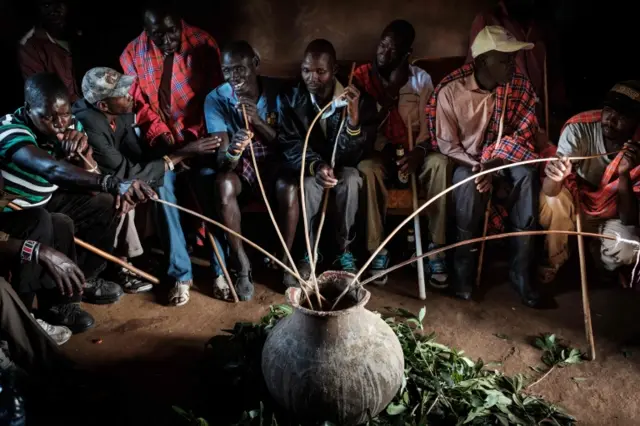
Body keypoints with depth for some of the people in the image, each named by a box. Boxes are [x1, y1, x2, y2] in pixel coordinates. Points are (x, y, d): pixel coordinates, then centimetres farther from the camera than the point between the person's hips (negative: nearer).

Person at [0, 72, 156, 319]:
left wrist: (84, 151, -30)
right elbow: (53, 170, -51)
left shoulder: (69, 126, -10)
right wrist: (113, 183, -65)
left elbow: (90, 182, -9)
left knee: (104, 205, -1)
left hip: (45, 202, 7)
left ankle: (83, 280, 16)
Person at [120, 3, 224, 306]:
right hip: (162, 139, 1)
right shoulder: (133, 54, 1)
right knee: (162, 184, -24)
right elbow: (138, 102, 2)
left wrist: (196, 135, -14)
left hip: (200, 135, -1)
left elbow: (215, 92, -4)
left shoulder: (202, 43, -5)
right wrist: (161, 134, -13)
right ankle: (180, 273, -17)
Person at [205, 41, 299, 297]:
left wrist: (258, 121, -29)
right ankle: (242, 266, -19)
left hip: (273, 162, 0)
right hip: (239, 164, 0)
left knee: (289, 187, -34)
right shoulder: (216, 99, -14)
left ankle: (285, 262, -14)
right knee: (223, 185, -35)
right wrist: (231, 153, -46)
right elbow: (221, 156, -20)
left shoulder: (278, 91, -12)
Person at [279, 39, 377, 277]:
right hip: (307, 168, 0)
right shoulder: (290, 100, -9)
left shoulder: (360, 100, -14)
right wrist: (316, 165, -36)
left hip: (343, 168, 0)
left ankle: (345, 251, -18)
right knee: (311, 182, -34)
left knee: (350, 178, -34)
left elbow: (358, 155, -20)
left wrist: (354, 118, -39)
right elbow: (289, 146, -15)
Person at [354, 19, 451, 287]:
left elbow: (428, 125, -2)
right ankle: (377, 249, -26)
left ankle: (436, 247, -25)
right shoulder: (363, 76, 0)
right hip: (379, 150, -1)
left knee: (439, 163, -32)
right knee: (367, 168, -36)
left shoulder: (421, 79, 2)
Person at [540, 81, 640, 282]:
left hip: (610, 216, 0)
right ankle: (552, 264, -3)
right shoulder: (580, 127, -27)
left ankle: (604, 263, 12)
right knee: (552, 201, -32)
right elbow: (550, 191, -32)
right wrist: (555, 176, -56)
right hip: (575, 201, 0)